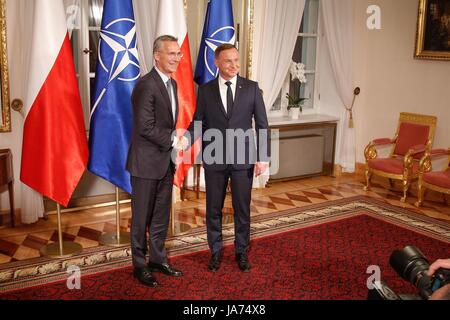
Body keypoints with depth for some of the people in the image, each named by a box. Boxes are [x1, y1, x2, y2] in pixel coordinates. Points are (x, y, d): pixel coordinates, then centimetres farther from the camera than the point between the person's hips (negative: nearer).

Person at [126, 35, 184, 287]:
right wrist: (173, 141, -15)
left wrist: (172, 146, 7)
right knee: (142, 217, 7)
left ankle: (158, 259, 32)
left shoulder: (172, 84, 10)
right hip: (147, 162, -8)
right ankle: (140, 265, 22)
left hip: (165, 161, 8)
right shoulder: (146, 85, -18)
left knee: (162, 216, 17)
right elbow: (146, 127, -23)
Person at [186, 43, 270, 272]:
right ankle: (216, 251, 29)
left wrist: (263, 157, -6)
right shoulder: (205, 90, 2)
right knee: (213, 209, 11)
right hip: (214, 159, 1)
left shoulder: (251, 88, 0)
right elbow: (197, 123, 4)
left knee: (242, 209, 9)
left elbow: (262, 124, 0)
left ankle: (241, 252, 27)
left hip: (243, 159, 0)